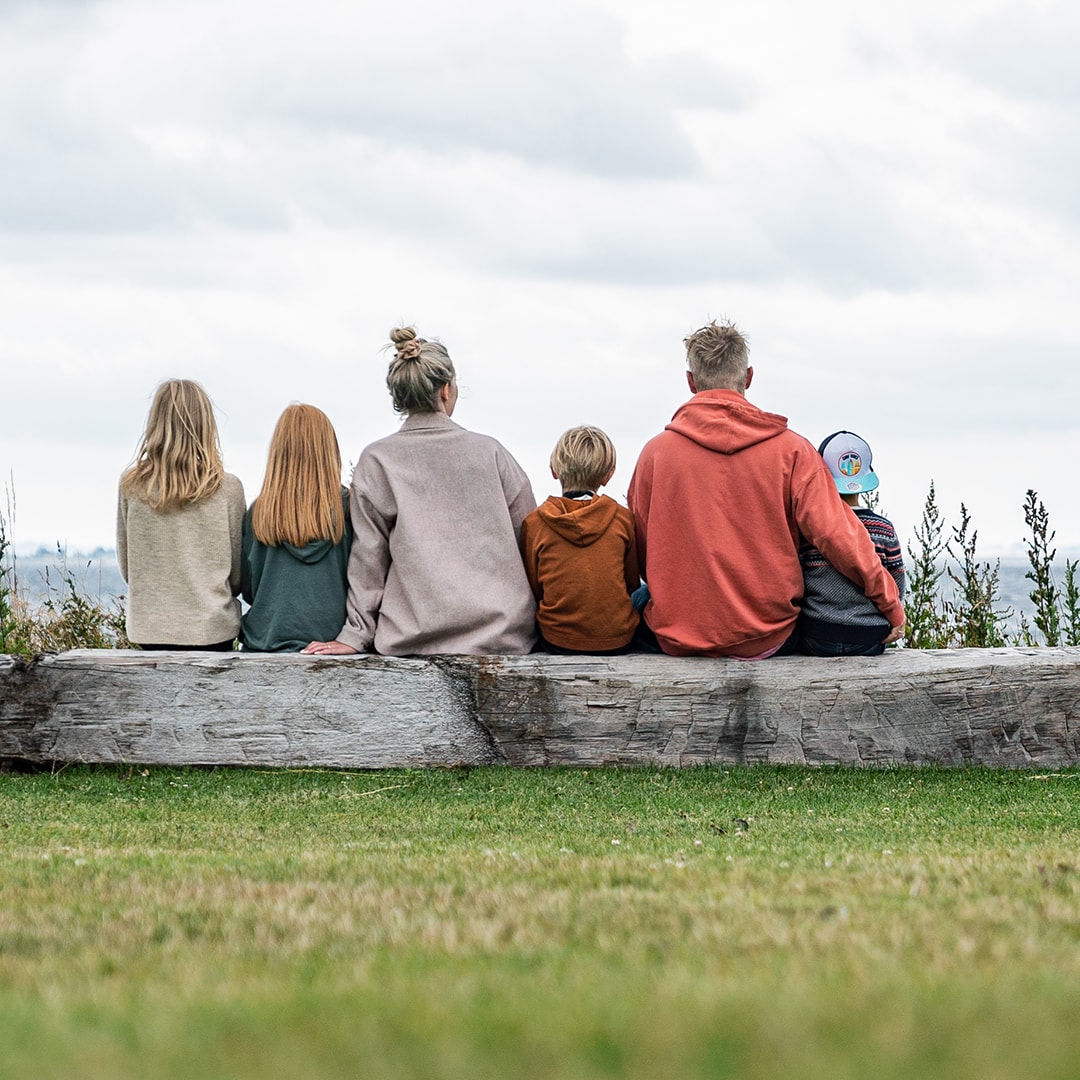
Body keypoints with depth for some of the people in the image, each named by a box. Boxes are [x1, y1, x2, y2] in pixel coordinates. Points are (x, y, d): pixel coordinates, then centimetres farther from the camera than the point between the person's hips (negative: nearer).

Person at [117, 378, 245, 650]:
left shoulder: (131, 485, -1)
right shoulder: (227, 488, -6)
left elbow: (126, 567, 8)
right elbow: (238, 572, 4)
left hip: (150, 627, 2)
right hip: (212, 627, -2)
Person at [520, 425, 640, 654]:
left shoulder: (533, 524, -7)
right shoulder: (623, 519, -4)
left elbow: (532, 590, 2)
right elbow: (632, 582, 8)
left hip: (557, 641, 0)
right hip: (618, 640, 0)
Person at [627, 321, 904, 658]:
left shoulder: (656, 452, -2)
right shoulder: (791, 450, -5)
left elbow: (638, 557, 6)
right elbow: (836, 534, -8)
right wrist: (890, 605, 2)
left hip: (678, 639, 0)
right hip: (768, 639, 0)